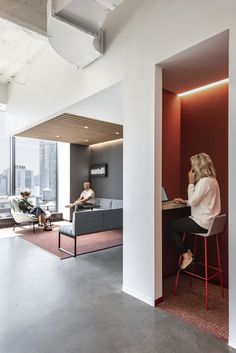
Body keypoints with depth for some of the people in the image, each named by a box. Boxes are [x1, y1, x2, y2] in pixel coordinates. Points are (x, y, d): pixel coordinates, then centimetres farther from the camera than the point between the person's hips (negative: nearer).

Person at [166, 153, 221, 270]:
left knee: (170, 227, -3)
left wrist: (191, 182, -15)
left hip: (202, 223, -10)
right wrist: (184, 202, 11)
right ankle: (188, 253, 18)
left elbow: (192, 202, -21)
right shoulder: (211, 179, 12)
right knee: (176, 224, 20)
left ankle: (187, 256, 4)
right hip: (207, 220, 10)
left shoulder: (205, 181, -21)